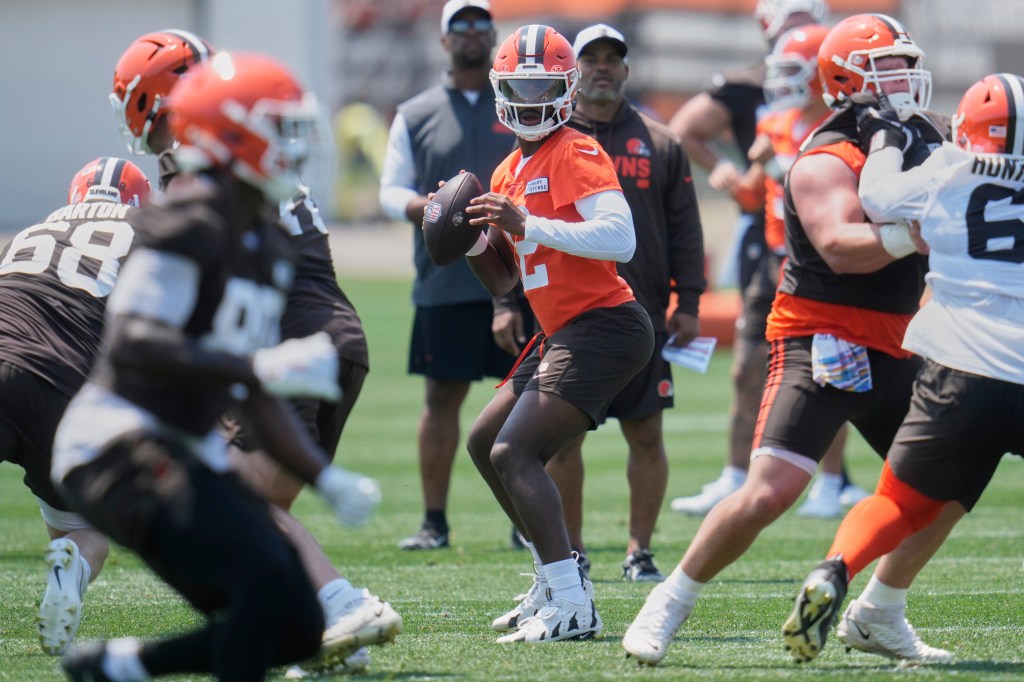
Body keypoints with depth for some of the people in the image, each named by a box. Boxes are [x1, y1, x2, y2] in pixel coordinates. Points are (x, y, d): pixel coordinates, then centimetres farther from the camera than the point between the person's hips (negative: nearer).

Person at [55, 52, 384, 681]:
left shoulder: (268, 243, 15)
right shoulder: (194, 220, -14)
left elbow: (259, 401, 18)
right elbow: (133, 343, -26)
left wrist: (327, 479, 8)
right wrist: (259, 365, -32)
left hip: (192, 453, 9)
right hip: (120, 443, -9)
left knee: (296, 629, 3)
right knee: (264, 572, -27)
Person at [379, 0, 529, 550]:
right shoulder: (415, 115, 11)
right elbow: (390, 189, 9)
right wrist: (423, 207, -11)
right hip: (445, 282, 0)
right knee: (442, 396, 1)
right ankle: (434, 520, 8)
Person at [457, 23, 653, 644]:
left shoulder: (577, 155, -11)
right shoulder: (510, 172, 17)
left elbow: (620, 238, -27)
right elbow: (504, 282, 23)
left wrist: (528, 225, -30)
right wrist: (470, 238, 4)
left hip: (602, 326, -10)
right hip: (563, 332, 10)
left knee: (514, 454, -19)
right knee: (485, 442, 20)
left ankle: (572, 606, -23)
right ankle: (556, 580, 24)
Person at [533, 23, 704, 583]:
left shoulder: (659, 143, 10)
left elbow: (684, 228, 11)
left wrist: (687, 302, 4)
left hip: (643, 318, 1)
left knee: (646, 435, 1)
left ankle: (639, 550, 10)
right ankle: (570, 550, 12)